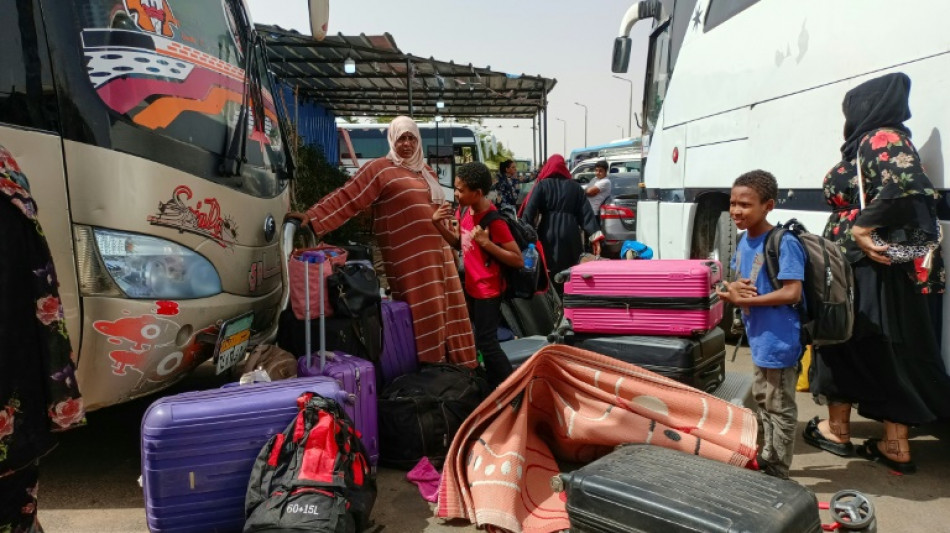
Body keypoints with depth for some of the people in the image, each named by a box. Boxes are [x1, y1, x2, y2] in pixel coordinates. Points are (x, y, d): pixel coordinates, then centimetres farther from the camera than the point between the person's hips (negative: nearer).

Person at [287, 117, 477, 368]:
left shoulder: (427, 172, 19)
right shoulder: (380, 169, -4)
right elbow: (346, 197, -10)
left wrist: (451, 244, 23)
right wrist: (312, 217, -20)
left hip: (438, 254, 7)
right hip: (412, 259, -7)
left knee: (447, 314, 9)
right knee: (425, 318, -8)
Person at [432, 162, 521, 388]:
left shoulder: (494, 221, -24)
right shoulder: (464, 210, -1)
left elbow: (518, 261, -21)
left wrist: (486, 242, -31)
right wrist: (439, 225, -4)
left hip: (488, 291, -9)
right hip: (470, 287, 9)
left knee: (486, 344, -2)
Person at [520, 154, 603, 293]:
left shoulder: (542, 185, 4)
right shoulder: (575, 186, 11)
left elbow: (529, 211, -7)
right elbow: (586, 212, 4)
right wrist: (595, 237, 0)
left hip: (548, 235, -2)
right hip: (570, 235, 2)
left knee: (551, 274, 1)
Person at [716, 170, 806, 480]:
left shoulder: (783, 243, -21)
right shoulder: (744, 241, 5)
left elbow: (791, 293, -27)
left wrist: (744, 300, -23)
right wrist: (731, 288, -10)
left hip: (778, 340, -9)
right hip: (758, 338, 9)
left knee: (779, 409, 6)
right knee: (762, 402, 23)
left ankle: (776, 473, 21)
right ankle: (764, 460, 40)